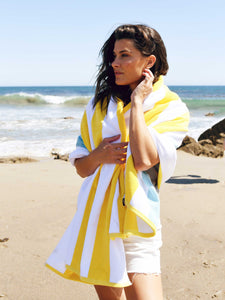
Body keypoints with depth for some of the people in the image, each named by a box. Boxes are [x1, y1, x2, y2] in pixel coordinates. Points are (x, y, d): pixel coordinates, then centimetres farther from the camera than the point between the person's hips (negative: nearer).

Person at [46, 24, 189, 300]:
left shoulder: (171, 109, -4)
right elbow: (81, 168, 10)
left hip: (134, 222, -4)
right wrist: (98, 155, -12)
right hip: (96, 216, 4)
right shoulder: (100, 105, 7)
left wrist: (137, 101, -14)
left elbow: (144, 160, -22)